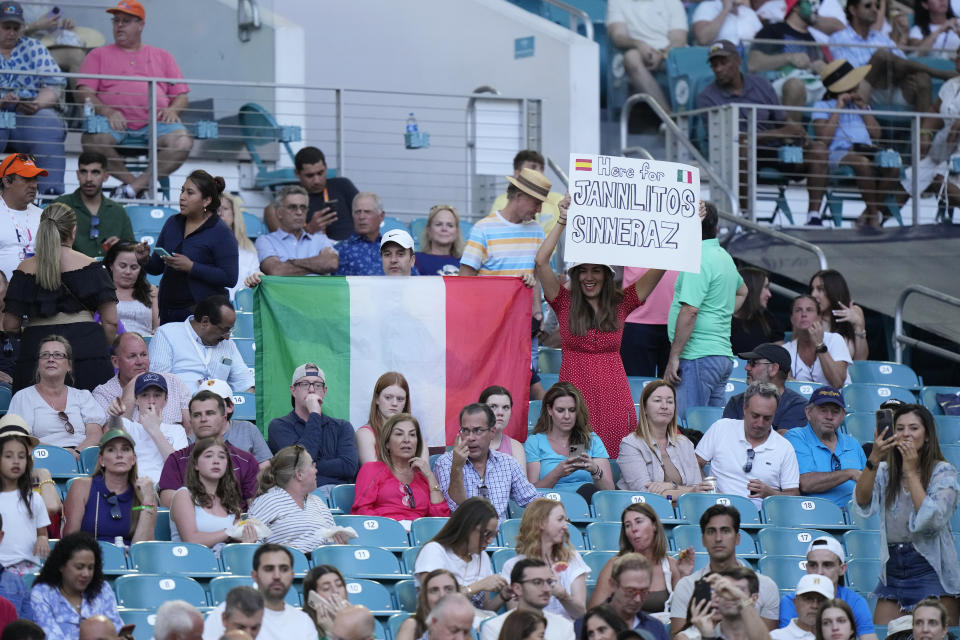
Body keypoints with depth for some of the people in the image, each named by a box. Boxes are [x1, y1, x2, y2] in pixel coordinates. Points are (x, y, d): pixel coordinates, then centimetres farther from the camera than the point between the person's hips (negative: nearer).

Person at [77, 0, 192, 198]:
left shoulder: (162, 57, 25)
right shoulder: (99, 55, 20)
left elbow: (181, 96, 20)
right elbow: (84, 93, 7)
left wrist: (173, 109, -5)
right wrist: (107, 111, -13)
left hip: (156, 123, 1)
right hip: (115, 123, -1)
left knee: (182, 142, -32)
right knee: (92, 139, -36)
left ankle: (137, 184, -29)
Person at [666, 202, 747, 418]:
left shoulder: (699, 261, -13)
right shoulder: (724, 256, 17)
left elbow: (689, 311, -20)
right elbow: (741, 291, 38)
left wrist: (674, 357, -17)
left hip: (698, 356, -9)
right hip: (723, 355, 10)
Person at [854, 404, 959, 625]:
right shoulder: (885, 472, 9)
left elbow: (933, 519, -15)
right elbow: (862, 504, -9)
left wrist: (911, 472, -12)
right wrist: (874, 460, -21)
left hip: (931, 567, -3)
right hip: (893, 569, 3)